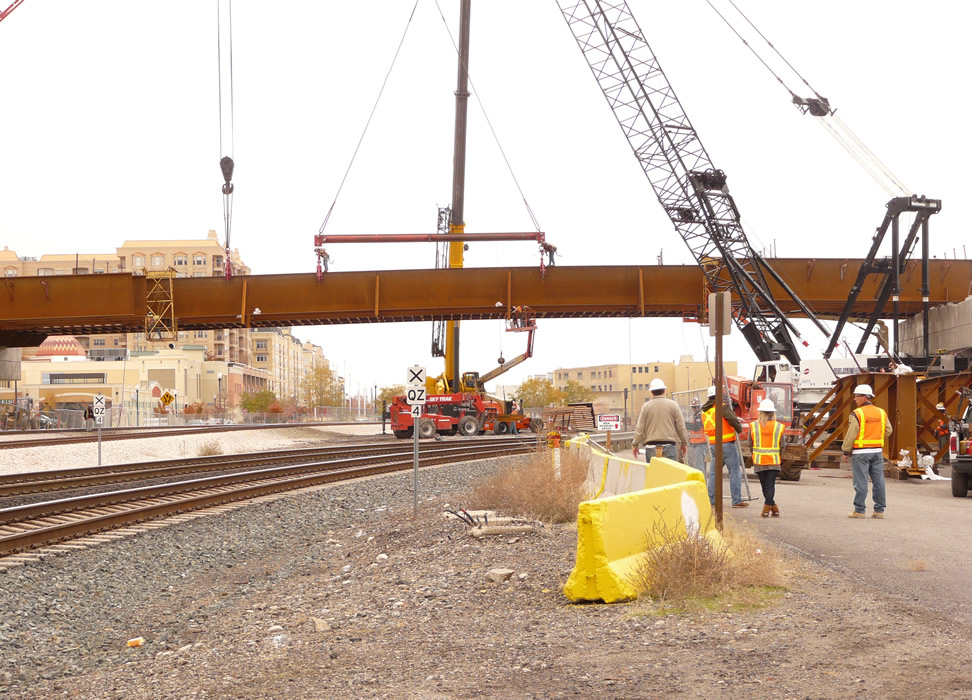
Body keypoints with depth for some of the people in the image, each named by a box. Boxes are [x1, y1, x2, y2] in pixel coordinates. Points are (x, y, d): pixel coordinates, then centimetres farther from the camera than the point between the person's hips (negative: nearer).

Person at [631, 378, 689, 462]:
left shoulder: (646, 406, 2)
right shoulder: (673, 405, 2)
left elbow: (640, 428, 2)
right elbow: (681, 426, 5)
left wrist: (635, 445, 12)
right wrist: (684, 443, 16)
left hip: (651, 445, 1)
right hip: (669, 445, -1)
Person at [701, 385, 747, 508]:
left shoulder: (705, 410, 13)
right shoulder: (723, 406, -9)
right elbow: (732, 419, -16)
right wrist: (739, 428, 0)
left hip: (713, 445, 7)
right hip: (727, 443, -7)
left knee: (714, 473, 11)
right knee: (735, 471, -2)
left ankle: (711, 500, 10)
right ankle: (737, 501, -4)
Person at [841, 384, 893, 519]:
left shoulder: (857, 414, -11)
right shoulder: (881, 412, 7)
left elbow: (850, 435, -11)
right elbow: (888, 430, 11)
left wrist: (845, 451, -3)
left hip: (860, 453, -5)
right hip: (877, 451, 6)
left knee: (861, 482, -2)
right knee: (878, 481, 7)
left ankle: (859, 510, 1)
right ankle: (879, 510, 10)